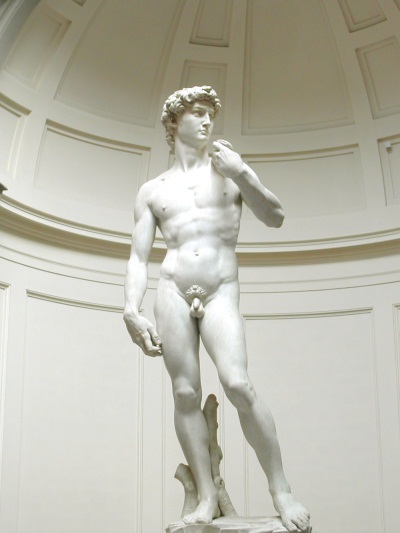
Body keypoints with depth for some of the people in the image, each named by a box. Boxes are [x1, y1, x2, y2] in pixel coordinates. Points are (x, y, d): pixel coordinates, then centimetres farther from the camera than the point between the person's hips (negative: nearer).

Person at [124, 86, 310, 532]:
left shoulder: (228, 170, 16)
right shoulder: (152, 191, 16)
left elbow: (275, 218, 9)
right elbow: (138, 258, 10)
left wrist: (243, 175, -5)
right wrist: (132, 312, -5)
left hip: (221, 293, -1)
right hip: (172, 292, 2)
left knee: (238, 384, -19)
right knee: (186, 394, -6)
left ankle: (280, 489, -11)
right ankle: (207, 496, -1)